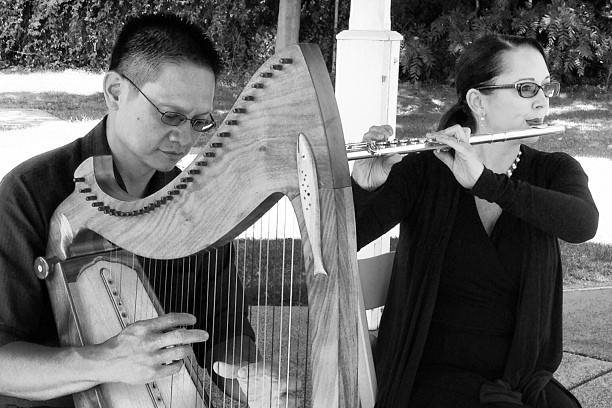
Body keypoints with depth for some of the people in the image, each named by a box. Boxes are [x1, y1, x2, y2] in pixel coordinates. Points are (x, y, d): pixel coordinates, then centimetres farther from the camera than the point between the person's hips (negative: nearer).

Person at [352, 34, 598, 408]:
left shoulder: (554, 171, 2)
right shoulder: (421, 171, -7)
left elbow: (583, 224, -22)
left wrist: (485, 182, -32)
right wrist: (362, 187, -33)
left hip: (523, 378, 3)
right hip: (431, 374, -3)